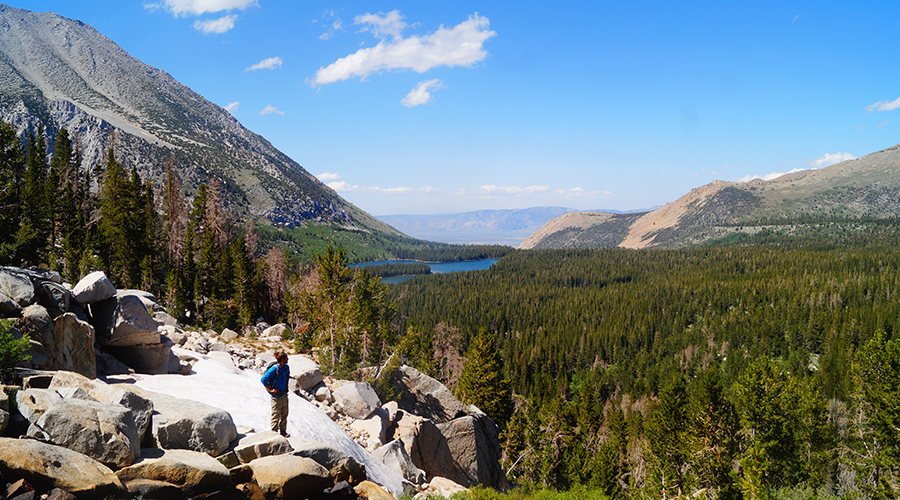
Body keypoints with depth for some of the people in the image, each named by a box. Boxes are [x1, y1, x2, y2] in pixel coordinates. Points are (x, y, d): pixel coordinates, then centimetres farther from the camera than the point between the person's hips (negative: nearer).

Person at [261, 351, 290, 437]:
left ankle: (283, 431, 26)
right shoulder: (274, 369, -21)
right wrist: (270, 390, -14)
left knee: (284, 414, 14)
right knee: (276, 415, 1)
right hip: (276, 396, -7)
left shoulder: (286, 367, 2)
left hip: (284, 395, 7)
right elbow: (263, 379, -18)